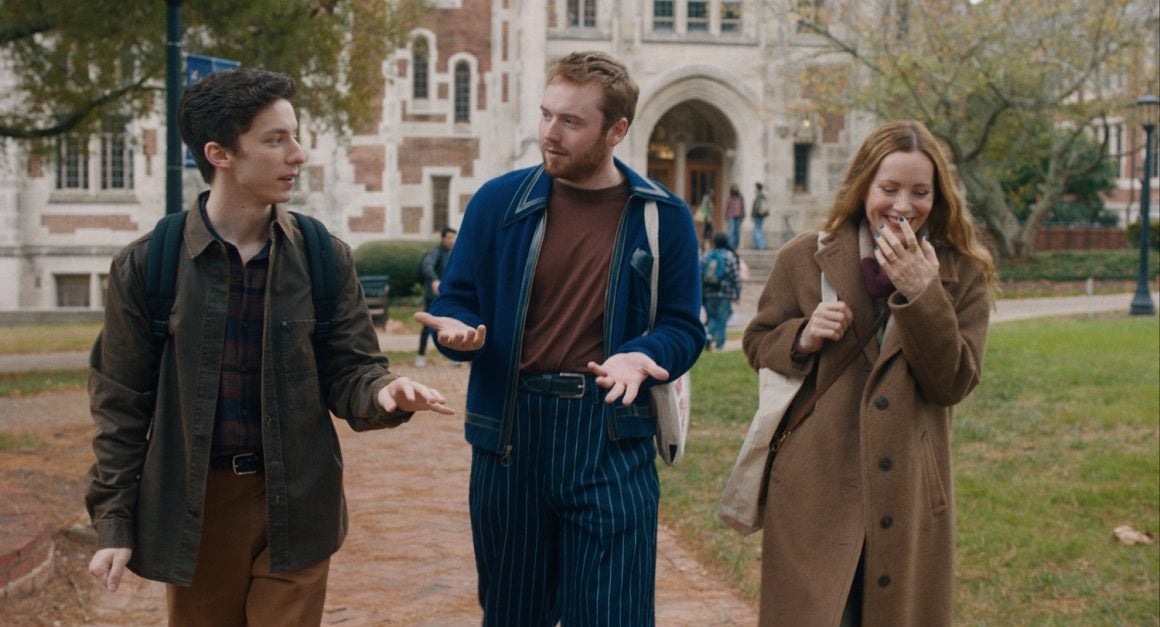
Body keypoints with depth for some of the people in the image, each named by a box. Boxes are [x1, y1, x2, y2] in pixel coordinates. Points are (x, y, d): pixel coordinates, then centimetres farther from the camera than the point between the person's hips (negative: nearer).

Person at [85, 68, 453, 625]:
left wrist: (382, 392, -22)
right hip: (192, 508, 0)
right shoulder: (144, 265, -4)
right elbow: (122, 405, 1)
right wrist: (113, 523, -1)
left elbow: (346, 371, 1)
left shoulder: (324, 258, -1)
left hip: (294, 507, 0)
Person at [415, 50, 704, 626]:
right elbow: (455, 301, 8)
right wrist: (458, 331, -15)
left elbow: (683, 326, 2)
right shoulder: (499, 202, 3)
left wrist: (640, 357, -19)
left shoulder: (661, 216, 2)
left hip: (611, 442, -1)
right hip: (509, 437, 2)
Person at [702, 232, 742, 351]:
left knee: (712, 316, 16)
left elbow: (700, 275, 4)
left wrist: (701, 293, 9)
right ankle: (719, 344, 1)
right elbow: (736, 277, -6)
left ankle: (710, 334, -9)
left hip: (708, 293, 3)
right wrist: (737, 294, 1)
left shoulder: (707, 256, 5)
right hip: (725, 293, -3)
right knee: (722, 319, 4)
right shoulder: (730, 256, -5)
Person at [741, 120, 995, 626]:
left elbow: (953, 384, -7)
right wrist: (803, 338, -11)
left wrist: (922, 296, -19)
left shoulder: (963, 275, 1)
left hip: (907, 493, 1)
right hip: (816, 487, -1)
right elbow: (758, 342, 11)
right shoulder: (805, 258, 1)